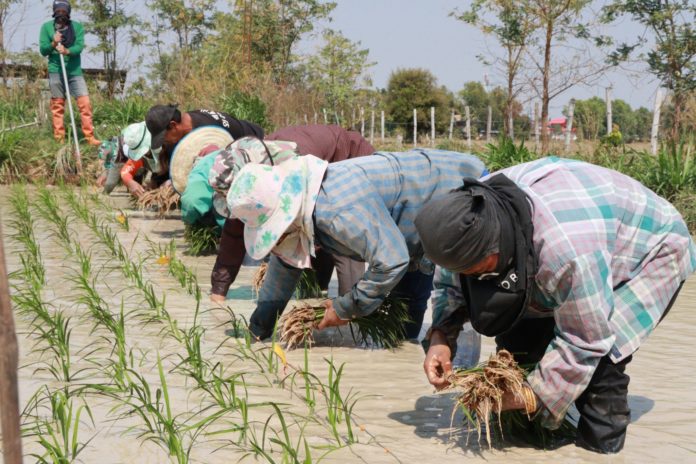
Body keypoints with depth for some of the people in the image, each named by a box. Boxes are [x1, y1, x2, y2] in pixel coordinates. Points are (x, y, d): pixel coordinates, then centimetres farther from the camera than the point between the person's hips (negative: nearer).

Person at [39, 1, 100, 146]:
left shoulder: (77, 27, 6)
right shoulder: (47, 27, 5)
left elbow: (80, 46, -9)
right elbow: (43, 50, 1)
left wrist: (67, 51, -28)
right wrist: (53, 44, -19)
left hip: (75, 71, 1)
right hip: (55, 71, 0)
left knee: (85, 102, -8)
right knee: (58, 106, 3)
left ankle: (90, 136, -4)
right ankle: (59, 138, 10)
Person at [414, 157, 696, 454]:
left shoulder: (566, 250, -46)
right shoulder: (473, 217, -24)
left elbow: (585, 341, -32)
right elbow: (450, 281, -6)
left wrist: (534, 397, -26)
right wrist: (440, 336, -23)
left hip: (653, 249, -7)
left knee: (600, 352, -25)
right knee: (519, 332, -2)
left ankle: (602, 444, -4)